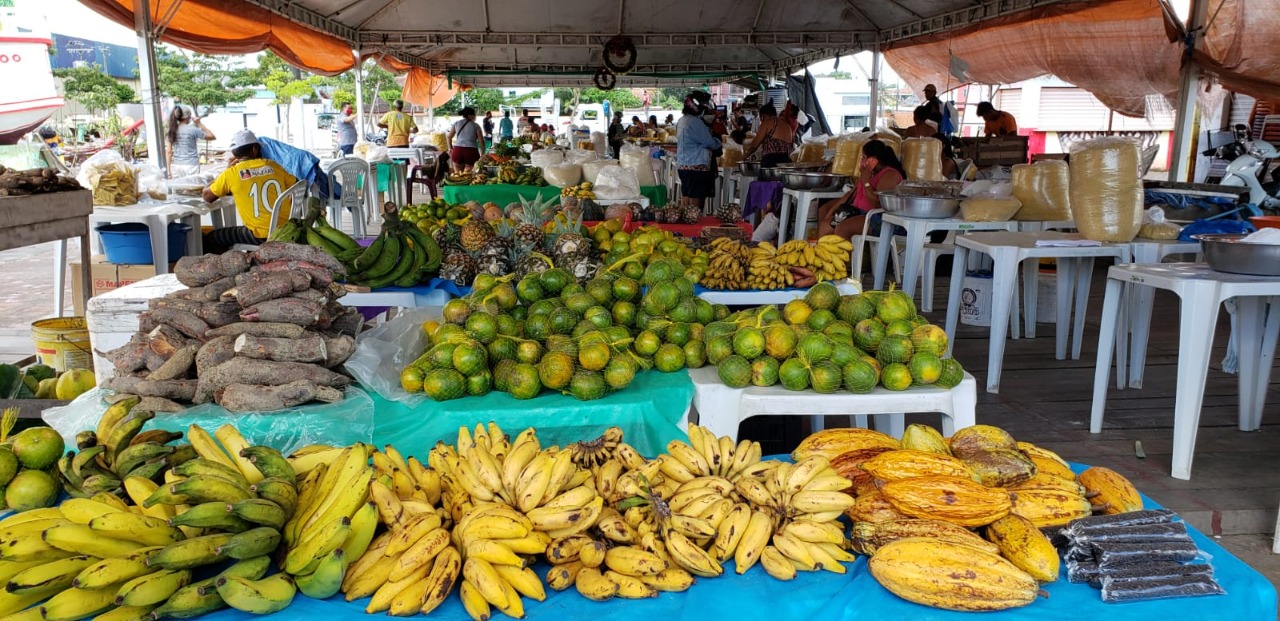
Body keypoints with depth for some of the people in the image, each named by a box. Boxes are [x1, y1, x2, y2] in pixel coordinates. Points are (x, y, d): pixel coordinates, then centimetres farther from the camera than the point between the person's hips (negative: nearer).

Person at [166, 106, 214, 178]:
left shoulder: (172, 131, 4)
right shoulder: (192, 130, -8)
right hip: (191, 165, -4)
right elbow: (211, 136, 1)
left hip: (176, 166, 4)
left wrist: (169, 169, 10)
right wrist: (199, 124, 4)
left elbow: (169, 152, 5)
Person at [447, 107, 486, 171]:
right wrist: (482, 154, 8)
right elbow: (481, 141, 1)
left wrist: (450, 148, 30)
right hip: (471, 151, -2)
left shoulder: (456, 123, 13)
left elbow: (449, 137, 17)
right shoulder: (476, 126, 5)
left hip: (458, 150, 2)